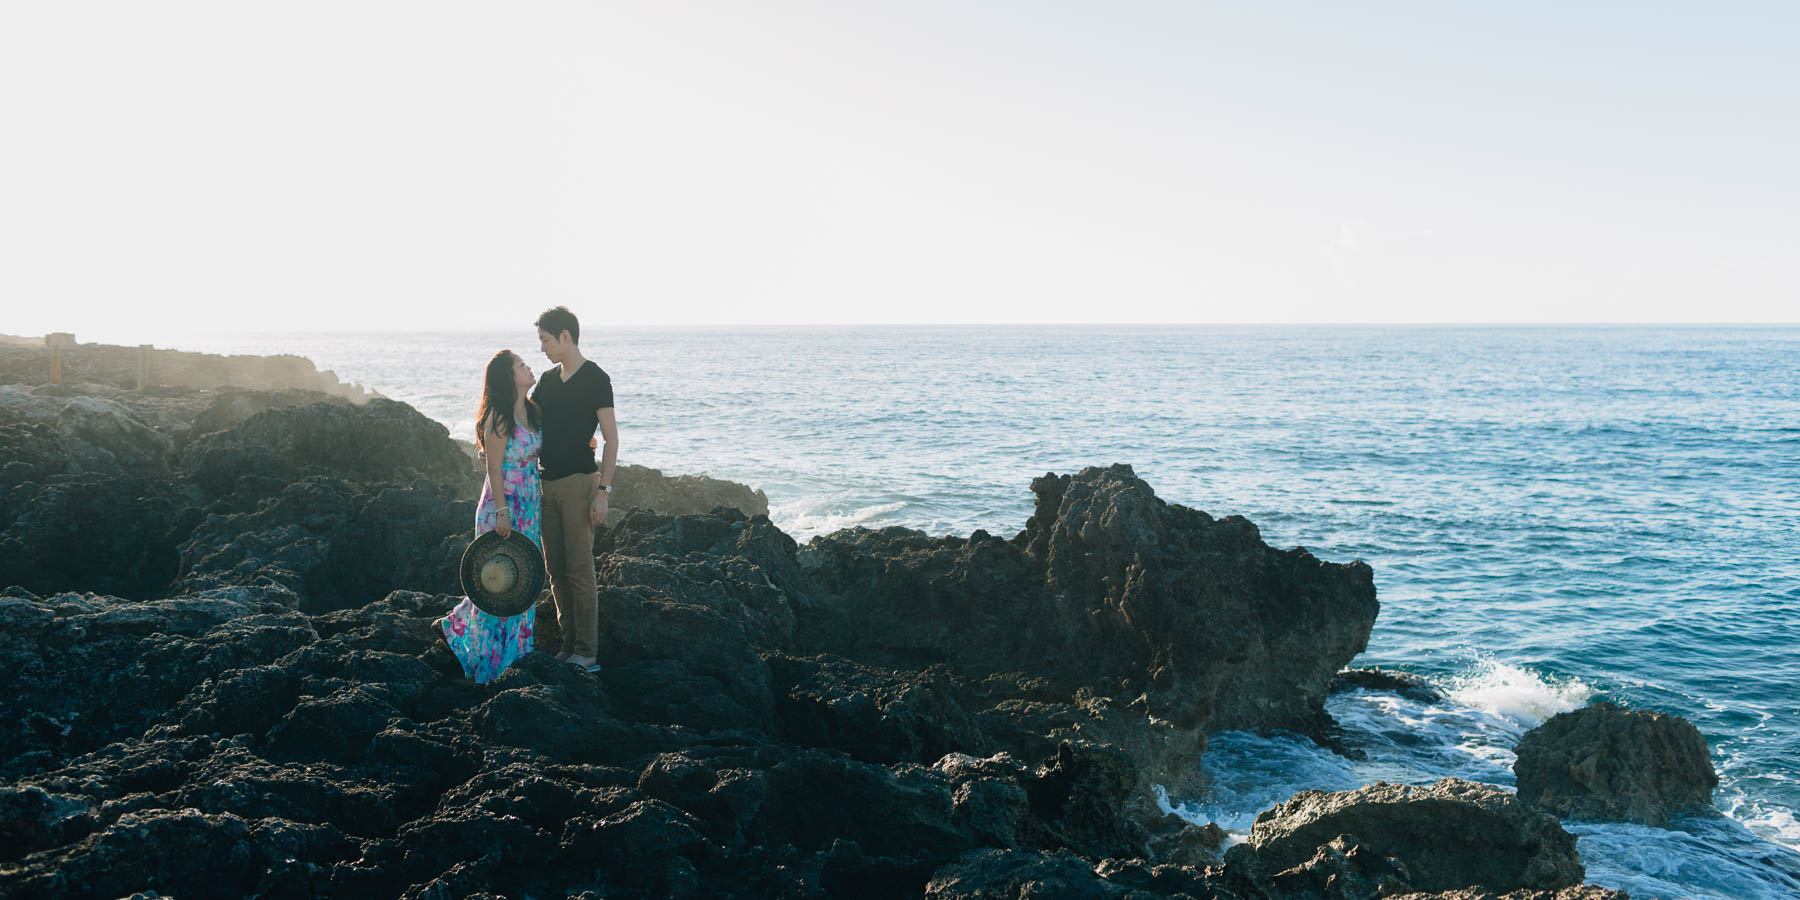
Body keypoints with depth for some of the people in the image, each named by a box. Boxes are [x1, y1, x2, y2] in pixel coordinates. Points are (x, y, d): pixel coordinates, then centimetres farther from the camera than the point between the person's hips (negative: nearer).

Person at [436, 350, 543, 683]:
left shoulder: (532, 411, 8)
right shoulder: (498, 417, -16)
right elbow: (494, 468, -16)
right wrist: (502, 512, -19)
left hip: (530, 504, 8)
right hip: (505, 504, -8)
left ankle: (514, 649, 23)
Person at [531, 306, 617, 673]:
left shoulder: (595, 379, -7)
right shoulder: (548, 380, 14)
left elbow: (611, 438, -9)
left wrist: (602, 491, -15)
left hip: (578, 482, -7)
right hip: (546, 483, 7)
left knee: (579, 568, -7)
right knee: (555, 569, 8)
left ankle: (587, 652, -3)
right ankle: (569, 645, 15)